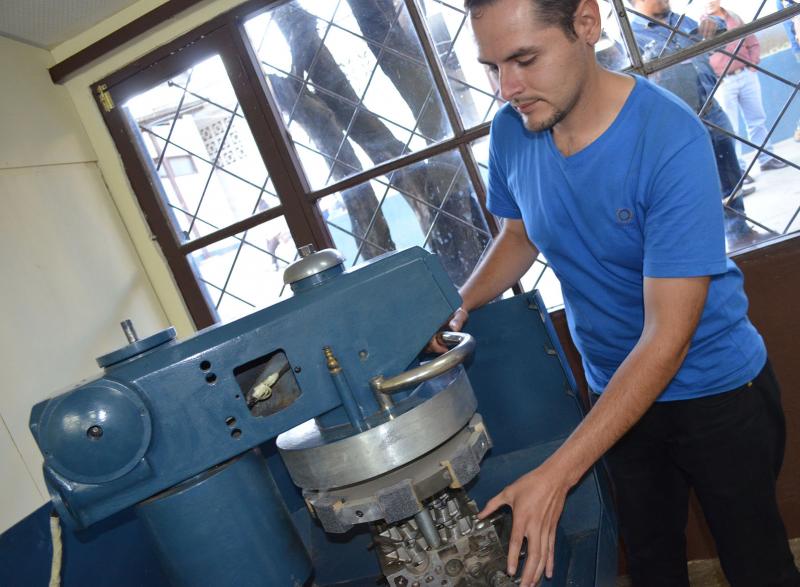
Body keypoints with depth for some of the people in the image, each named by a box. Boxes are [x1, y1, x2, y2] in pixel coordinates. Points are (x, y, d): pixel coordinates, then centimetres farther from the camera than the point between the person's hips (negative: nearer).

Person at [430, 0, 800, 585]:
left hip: (716, 392, -4)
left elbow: (667, 336, -30)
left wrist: (554, 476, -33)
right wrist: (458, 307, -12)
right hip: (619, 394, 5)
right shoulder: (511, 132, -12)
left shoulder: (671, 138, -29)